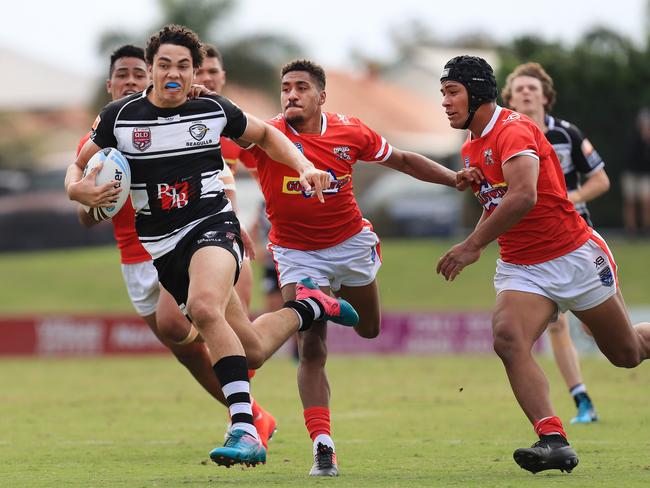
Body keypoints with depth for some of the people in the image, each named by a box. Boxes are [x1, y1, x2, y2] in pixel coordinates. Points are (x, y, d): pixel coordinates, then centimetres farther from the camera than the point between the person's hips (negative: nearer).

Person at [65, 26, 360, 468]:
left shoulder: (214, 110, 0)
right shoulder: (120, 116, 0)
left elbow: (265, 134, 19)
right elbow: (77, 167, 11)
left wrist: (304, 167, 4)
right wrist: (80, 190, -13)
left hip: (212, 225, -3)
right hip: (160, 245, 3)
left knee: (204, 308, -37)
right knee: (248, 350, 3)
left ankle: (245, 429, -41)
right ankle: (308, 306, 38)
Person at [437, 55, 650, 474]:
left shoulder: (514, 130, -20)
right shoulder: (471, 148, 9)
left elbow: (523, 197, -33)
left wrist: (473, 246, -31)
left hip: (576, 256, -6)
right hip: (521, 268, 7)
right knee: (508, 339, -23)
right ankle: (553, 440, -28)